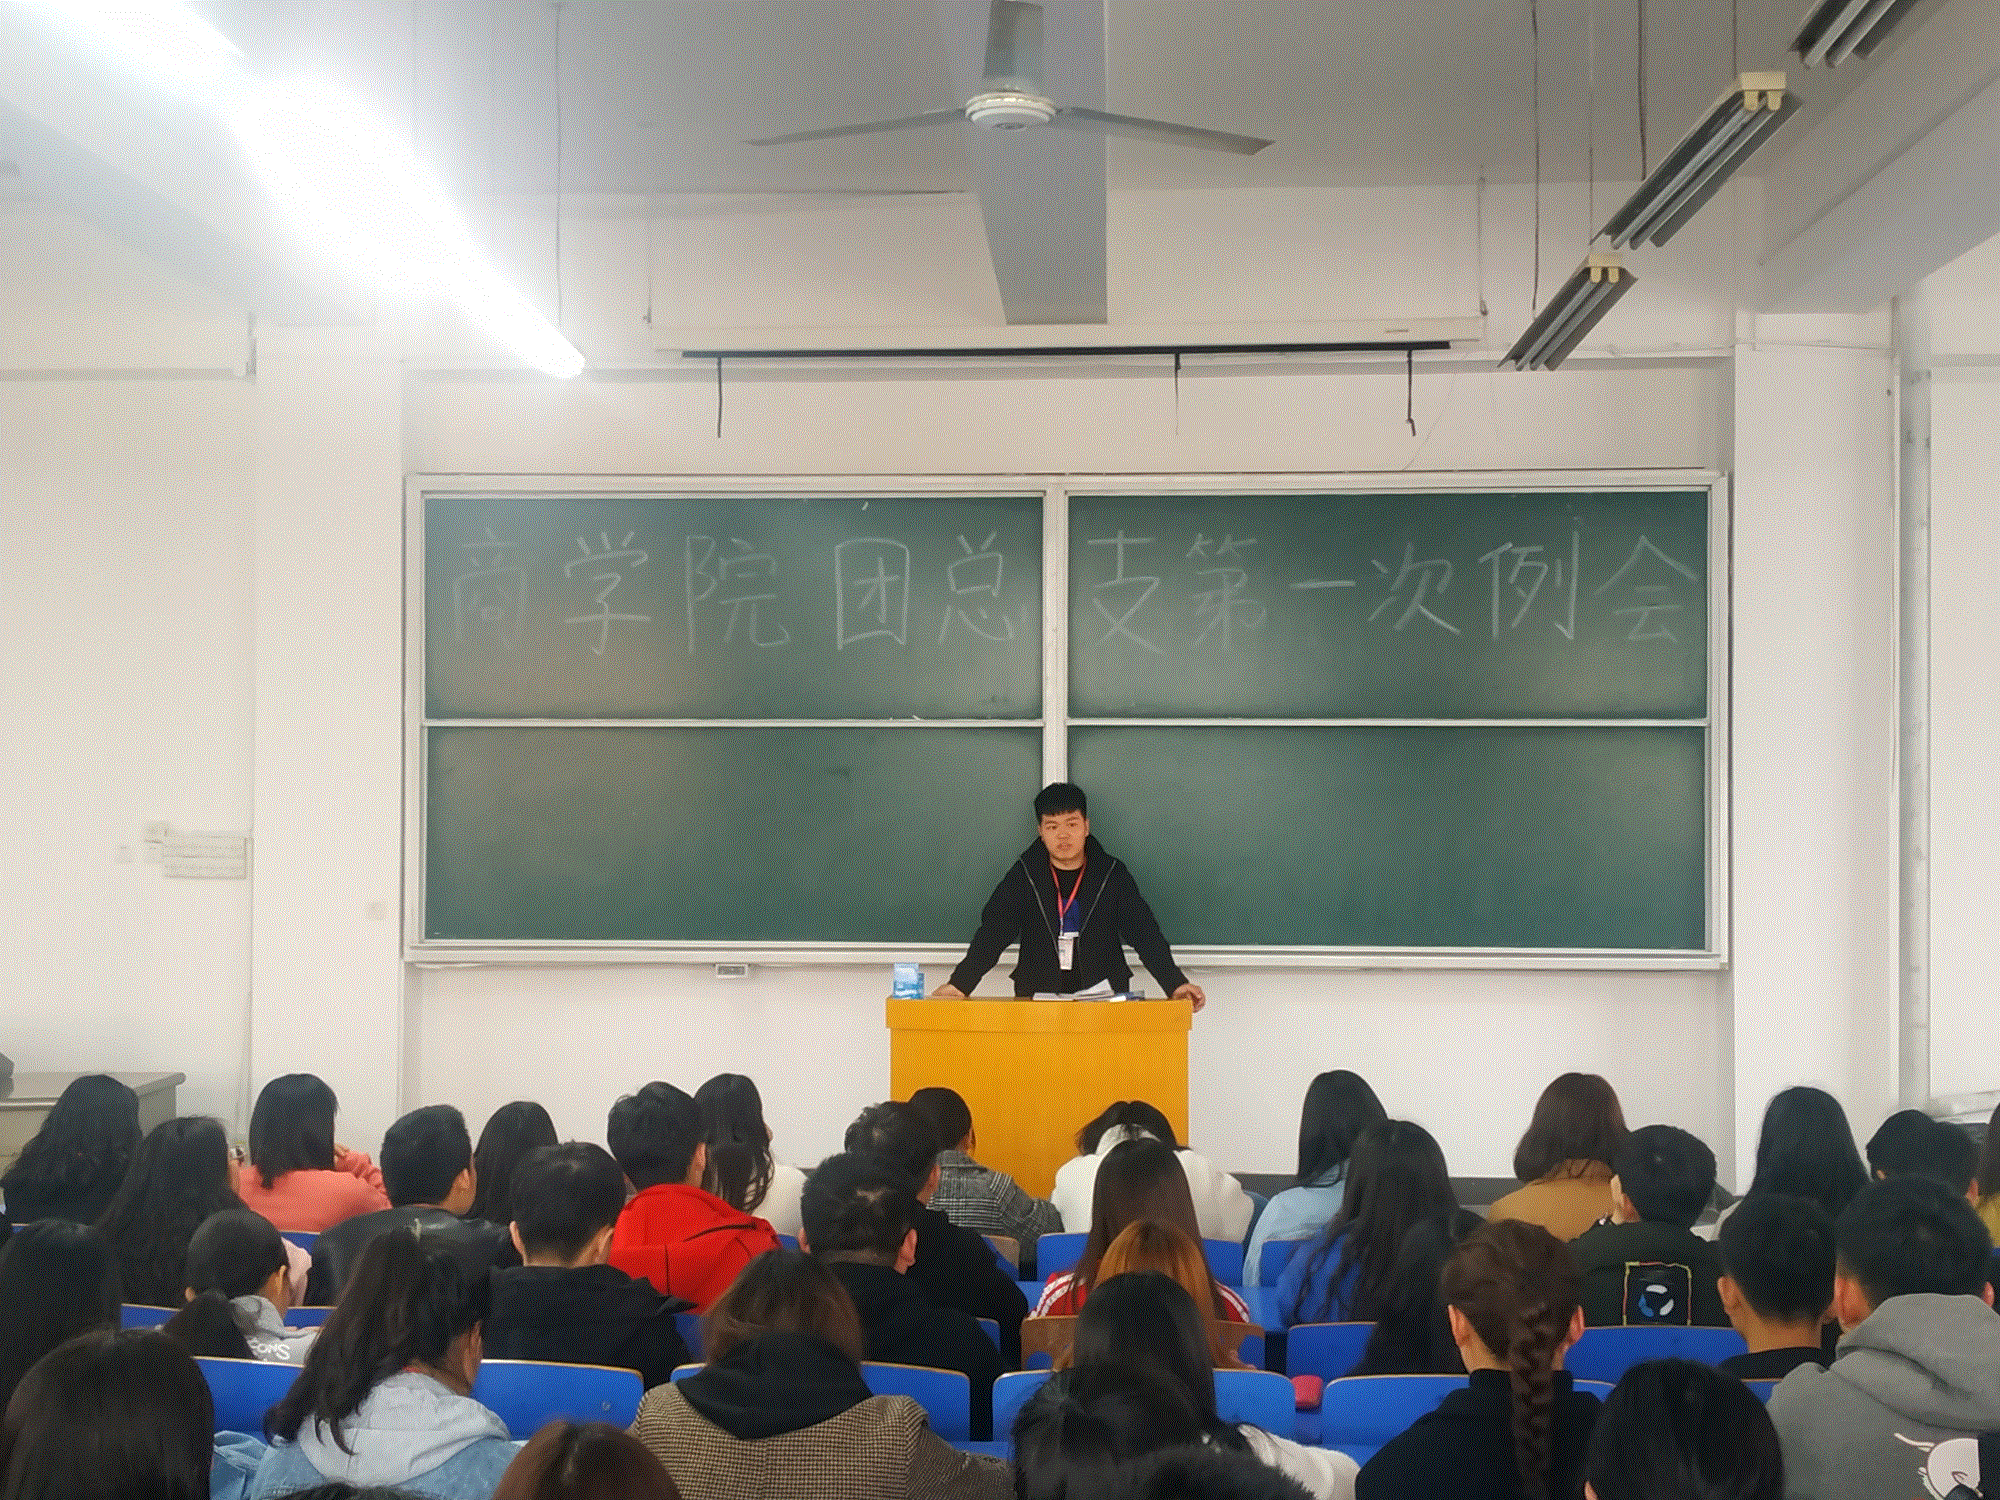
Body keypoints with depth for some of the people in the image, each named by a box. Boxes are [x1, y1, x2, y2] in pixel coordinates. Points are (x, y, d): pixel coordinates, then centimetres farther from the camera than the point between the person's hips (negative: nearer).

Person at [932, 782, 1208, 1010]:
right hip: (1037, 998, 0)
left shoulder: (1112, 875, 3)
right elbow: (993, 932, -7)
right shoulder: (1024, 875, 2)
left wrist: (1176, 983, -16)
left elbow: (1145, 933, -2)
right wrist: (959, 983, -22)